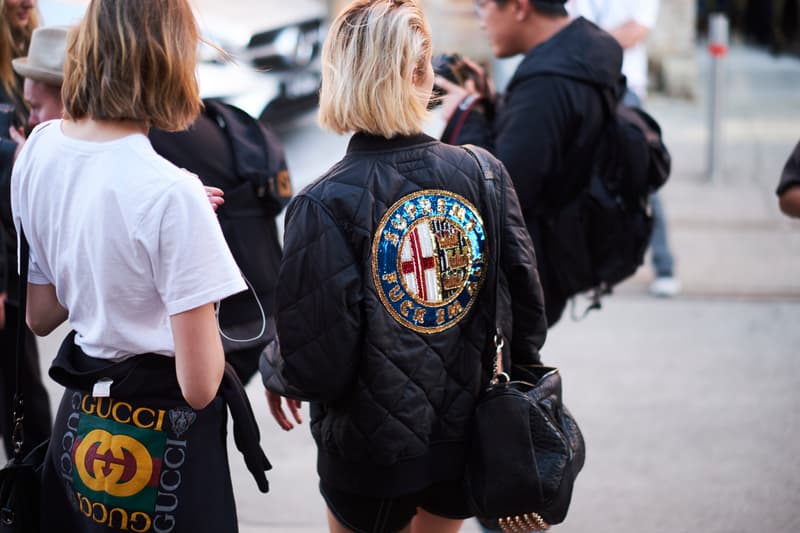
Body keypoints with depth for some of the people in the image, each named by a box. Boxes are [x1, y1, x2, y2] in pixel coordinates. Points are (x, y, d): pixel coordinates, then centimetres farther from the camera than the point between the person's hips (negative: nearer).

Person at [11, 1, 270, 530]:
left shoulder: (38, 147, -4)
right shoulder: (171, 193, -24)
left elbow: (40, 317, 8)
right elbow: (200, 384, -22)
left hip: (77, 423, 7)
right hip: (161, 441, -6)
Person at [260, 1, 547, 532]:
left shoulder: (325, 206, -20)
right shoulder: (482, 174, -10)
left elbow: (315, 363, -19)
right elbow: (526, 303, -3)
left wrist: (276, 371, 5)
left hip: (375, 455, -3)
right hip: (470, 441, 3)